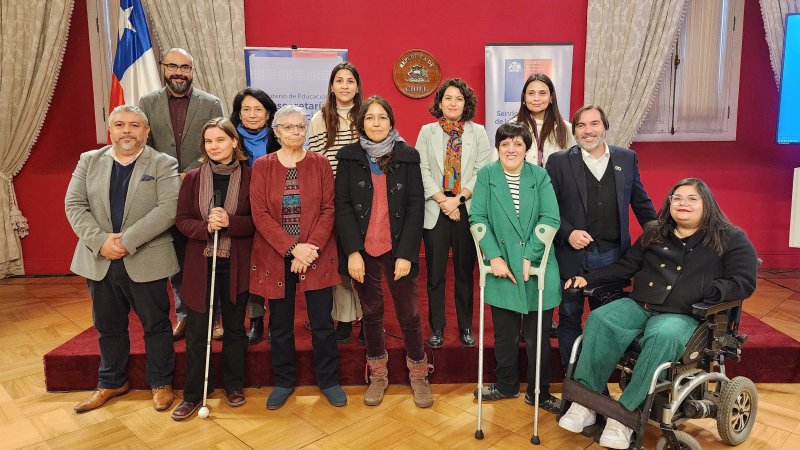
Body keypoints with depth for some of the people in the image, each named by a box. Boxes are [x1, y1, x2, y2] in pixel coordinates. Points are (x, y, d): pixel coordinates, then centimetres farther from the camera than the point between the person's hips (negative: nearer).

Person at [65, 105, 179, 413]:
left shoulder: (163, 164, -4)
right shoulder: (89, 161, 8)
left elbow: (168, 209, -16)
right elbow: (74, 204, 1)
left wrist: (126, 241, -20)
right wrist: (100, 240, -14)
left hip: (145, 261, -3)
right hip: (99, 260, 4)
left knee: (156, 325, 8)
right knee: (108, 327, 17)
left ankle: (161, 383, 25)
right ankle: (111, 382, 35)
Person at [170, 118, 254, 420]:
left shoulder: (249, 177, -2)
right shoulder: (193, 178, 3)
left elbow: (257, 221, -4)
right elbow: (181, 220, 0)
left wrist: (229, 222, -22)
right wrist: (206, 227, -19)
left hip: (236, 265, -1)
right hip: (200, 263, 1)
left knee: (234, 327, 13)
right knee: (196, 332, 5)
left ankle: (234, 385, 29)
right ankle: (193, 394, 19)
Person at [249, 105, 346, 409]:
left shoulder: (320, 164, 2)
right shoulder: (262, 167, 1)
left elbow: (328, 210, -3)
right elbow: (260, 214, -6)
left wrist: (311, 248, -15)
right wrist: (292, 248, -15)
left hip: (317, 256, 0)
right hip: (275, 257, 1)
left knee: (322, 323, 5)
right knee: (280, 324, 11)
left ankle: (328, 380, 24)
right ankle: (284, 381, 29)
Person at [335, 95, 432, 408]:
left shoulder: (408, 156, 0)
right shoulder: (348, 157, 1)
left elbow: (416, 206, -3)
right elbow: (342, 205, -4)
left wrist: (407, 253, -11)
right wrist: (353, 251, -13)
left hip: (398, 249, -1)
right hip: (362, 250, 1)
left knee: (409, 313, 4)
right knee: (371, 312, 13)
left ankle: (418, 375, 23)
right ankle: (378, 375, 29)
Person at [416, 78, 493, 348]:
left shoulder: (478, 132, 8)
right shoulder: (427, 132, 7)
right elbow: (422, 171, -2)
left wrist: (459, 198, -13)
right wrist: (443, 200, -12)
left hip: (467, 210, 0)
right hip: (435, 211, 0)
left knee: (465, 272, 9)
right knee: (435, 273, 5)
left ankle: (466, 327, 22)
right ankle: (436, 328, 18)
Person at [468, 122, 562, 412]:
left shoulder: (540, 176, -1)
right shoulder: (486, 175, -1)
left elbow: (550, 219, -9)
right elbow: (477, 218, -7)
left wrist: (528, 257, -17)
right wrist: (494, 256, -16)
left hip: (538, 269, 0)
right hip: (502, 269, 0)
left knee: (538, 336, 10)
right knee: (505, 334, 14)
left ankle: (538, 393, 28)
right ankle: (506, 385, 34)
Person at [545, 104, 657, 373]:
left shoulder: (627, 158, 8)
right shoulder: (558, 162, 1)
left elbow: (641, 202, 14)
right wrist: (567, 233, -14)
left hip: (612, 256, 2)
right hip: (572, 254, -2)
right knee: (569, 318, 8)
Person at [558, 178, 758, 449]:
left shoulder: (731, 239, 8)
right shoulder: (654, 233, 20)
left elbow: (744, 282, -1)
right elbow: (625, 267, 22)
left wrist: (710, 292, -21)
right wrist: (588, 278, 11)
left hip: (684, 315, -4)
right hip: (638, 305, 4)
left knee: (662, 338, -39)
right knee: (599, 320, -26)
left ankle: (625, 413, -31)